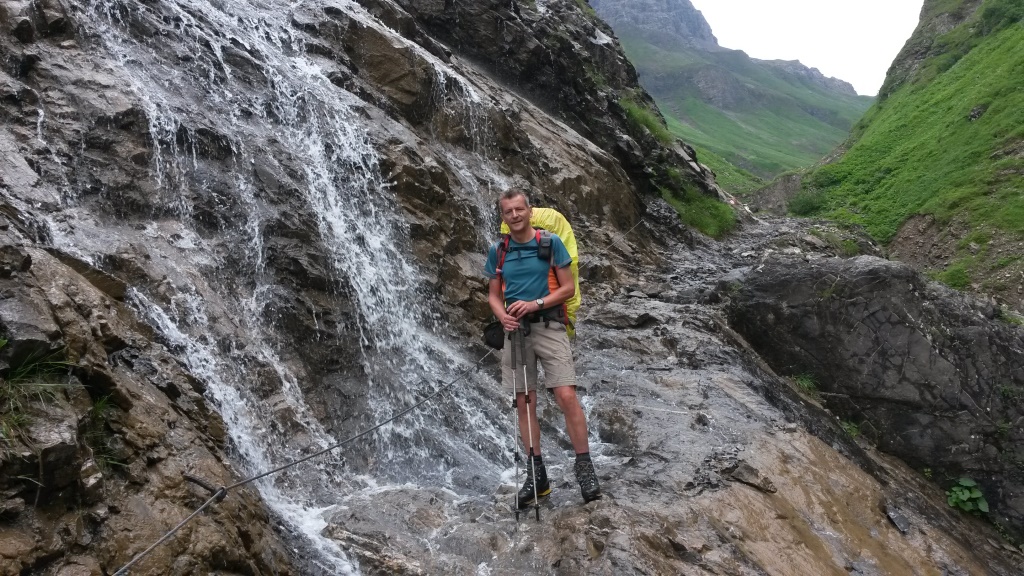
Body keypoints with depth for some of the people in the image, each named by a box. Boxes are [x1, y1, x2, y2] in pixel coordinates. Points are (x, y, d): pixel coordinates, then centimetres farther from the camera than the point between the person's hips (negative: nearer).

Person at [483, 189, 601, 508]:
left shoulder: (551, 243, -2)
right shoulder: (497, 251, 8)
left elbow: (569, 287, -2)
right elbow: (494, 295, 12)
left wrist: (535, 304, -15)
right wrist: (503, 316, -10)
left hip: (549, 326, -3)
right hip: (515, 330, 3)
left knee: (567, 397, -13)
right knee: (524, 404, 5)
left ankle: (585, 467, -2)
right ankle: (537, 474, 15)